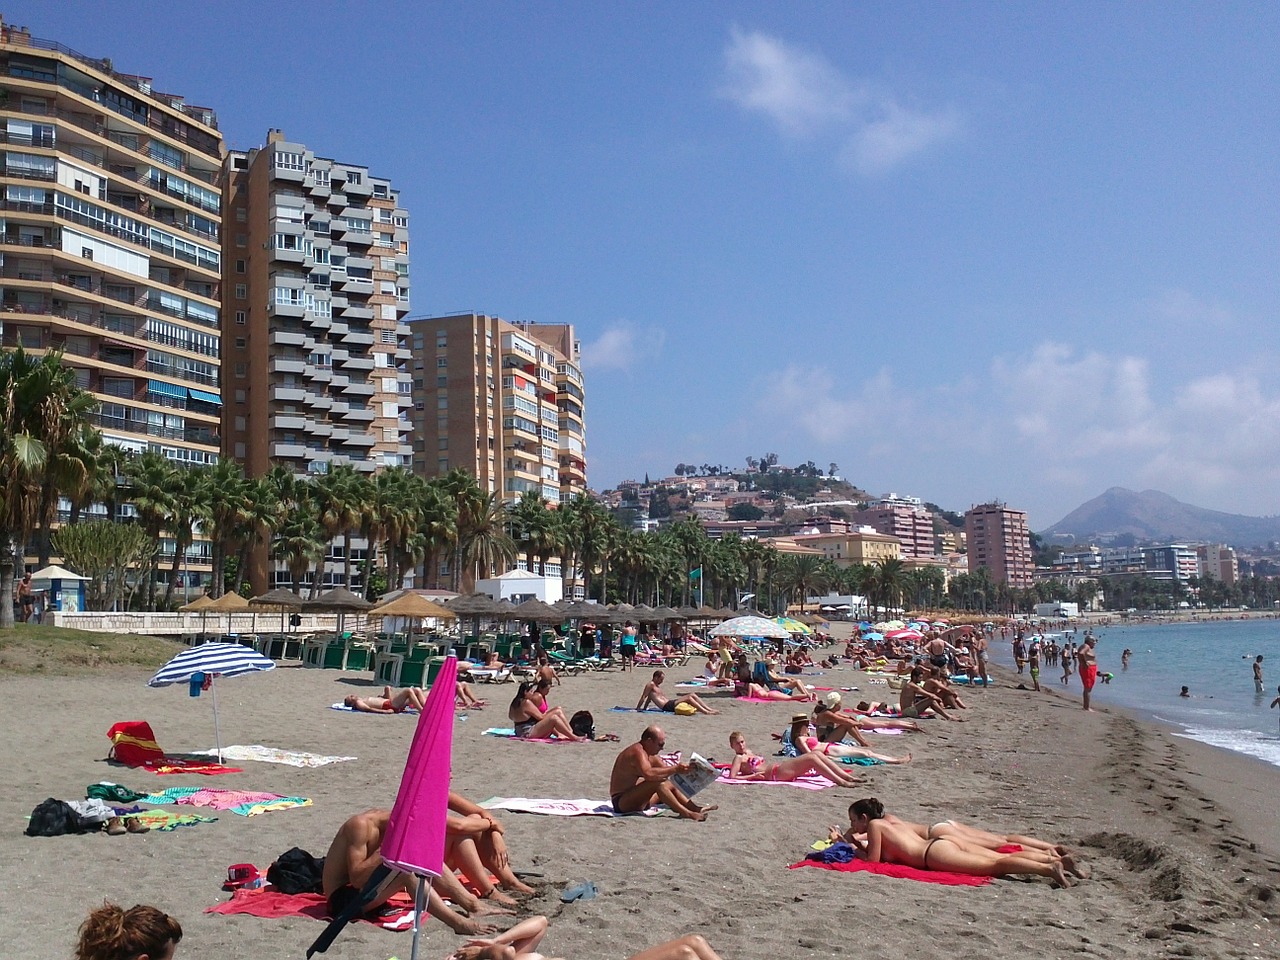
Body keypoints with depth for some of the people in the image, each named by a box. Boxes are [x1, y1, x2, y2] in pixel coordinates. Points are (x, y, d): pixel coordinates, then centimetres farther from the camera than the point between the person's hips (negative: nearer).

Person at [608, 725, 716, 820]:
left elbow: (665, 769, 15)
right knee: (658, 782, -30)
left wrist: (681, 769, -3)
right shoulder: (638, 752, -21)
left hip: (635, 799, 11)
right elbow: (648, 774, -38)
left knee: (670, 786, 17)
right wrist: (675, 769, -33)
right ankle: (685, 813, -30)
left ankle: (695, 808, 7)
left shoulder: (649, 754, 12)